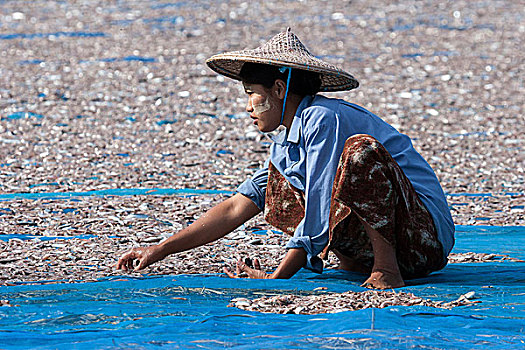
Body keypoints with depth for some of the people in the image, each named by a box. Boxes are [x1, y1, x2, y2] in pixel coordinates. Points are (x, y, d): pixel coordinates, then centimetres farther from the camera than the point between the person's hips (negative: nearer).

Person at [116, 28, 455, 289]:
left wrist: (275, 279, -14)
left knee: (360, 149, -32)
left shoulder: (324, 120, -17)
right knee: (277, 189, 9)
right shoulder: (286, 138, 12)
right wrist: (161, 250, 10)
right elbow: (237, 207, 14)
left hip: (427, 232, -9)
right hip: (364, 244, 9)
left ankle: (387, 269, -24)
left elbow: (319, 219, -20)